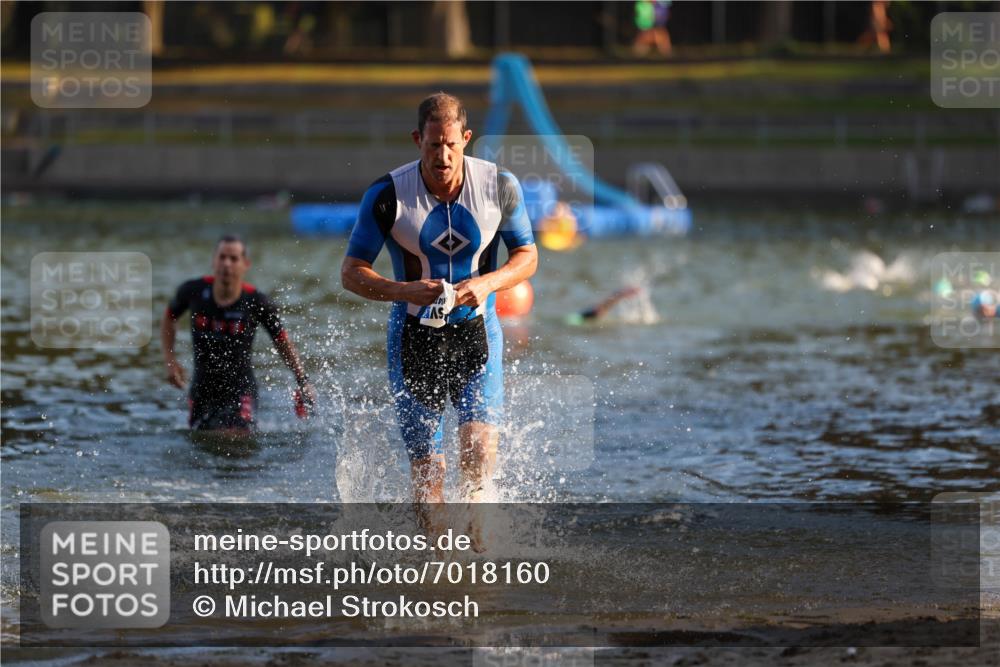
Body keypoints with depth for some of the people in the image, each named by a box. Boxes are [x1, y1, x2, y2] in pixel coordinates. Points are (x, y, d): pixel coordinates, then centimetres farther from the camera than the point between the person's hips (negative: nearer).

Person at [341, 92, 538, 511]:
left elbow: (527, 256, 3)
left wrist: (488, 283, -18)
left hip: (477, 333, 1)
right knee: (426, 468, 2)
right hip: (415, 336, -1)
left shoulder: (500, 187, -9)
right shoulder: (388, 196, -14)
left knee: (480, 443, -20)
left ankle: (473, 502, 10)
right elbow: (351, 272, -8)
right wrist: (406, 292, -26)